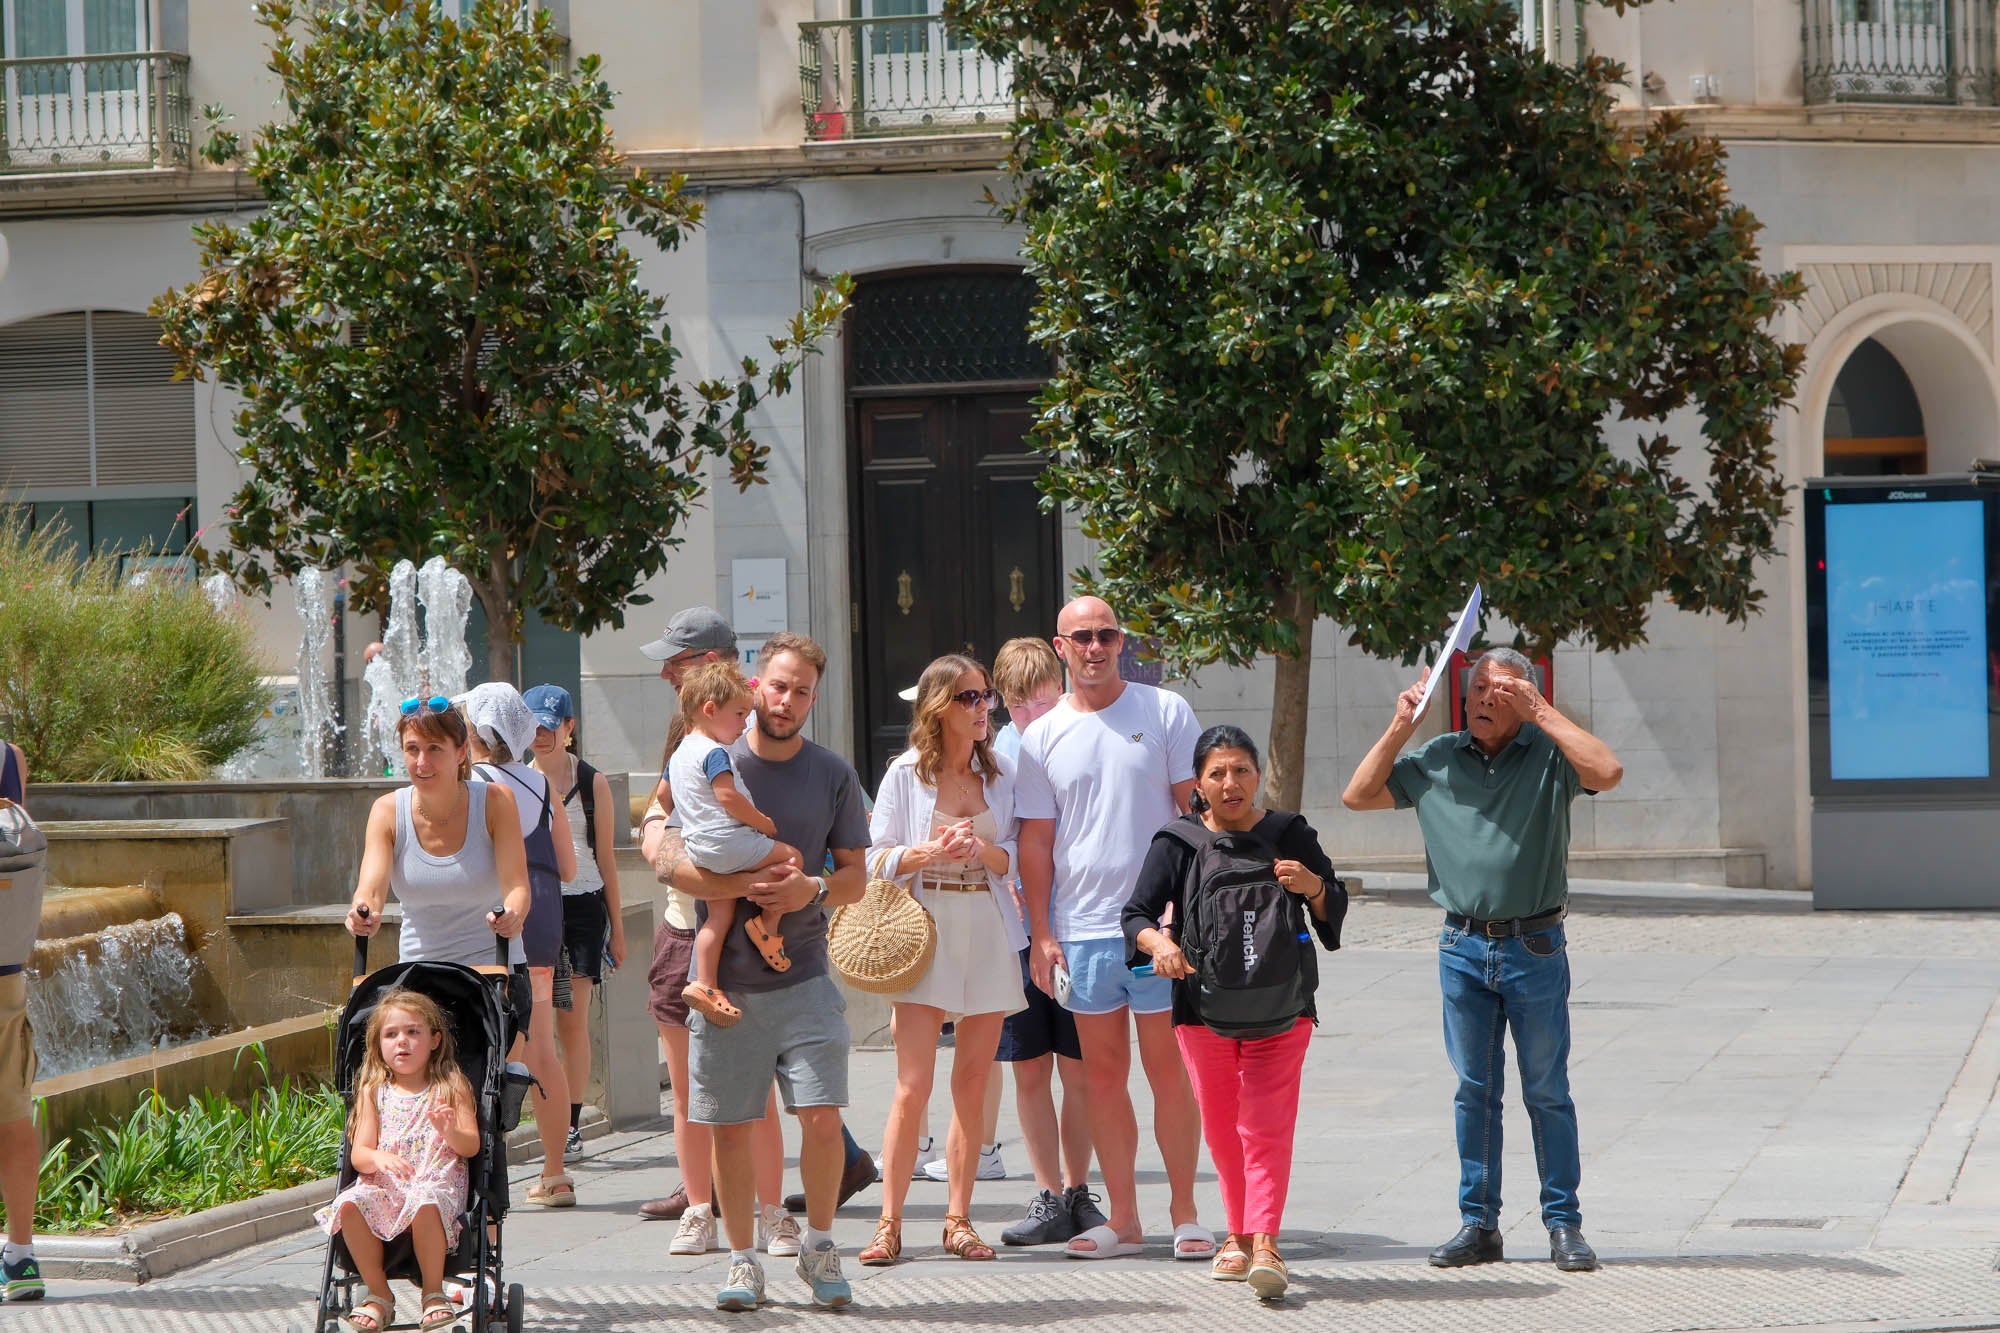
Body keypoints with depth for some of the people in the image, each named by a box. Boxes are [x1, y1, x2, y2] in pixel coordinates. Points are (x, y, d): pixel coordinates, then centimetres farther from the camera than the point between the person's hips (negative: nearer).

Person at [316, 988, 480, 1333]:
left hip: (437, 1184, -3)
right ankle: (378, 1295, -13)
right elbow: (358, 1154, 7)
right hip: (383, 1187, 3)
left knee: (425, 1202, -39)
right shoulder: (374, 1092, 15)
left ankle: (434, 1292, -17)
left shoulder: (451, 1088, 10)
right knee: (350, 1204, -31)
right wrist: (379, 1158, -17)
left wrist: (451, 1132, -20)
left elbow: (471, 1146, 3)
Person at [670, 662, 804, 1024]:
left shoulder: (678, 755, 20)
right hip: (727, 841, -9)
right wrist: (767, 825, -12)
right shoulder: (714, 753, -10)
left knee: (719, 914, 8)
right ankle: (767, 924, -8)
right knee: (791, 857, -3)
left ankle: (703, 983, 1)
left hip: (698, 850, 9)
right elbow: (728, 796, -21)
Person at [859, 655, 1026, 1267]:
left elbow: (1016, 860, 7)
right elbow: (876, 859, 1)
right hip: (925, 929, -3)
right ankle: (889, 1223, -4)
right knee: (913, 1087, -9)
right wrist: (927, 853, -17)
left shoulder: (1002, 774, 9)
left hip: (989, 934, 3)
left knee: (973, 1084, 3)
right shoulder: (906, 773, 2)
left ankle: (959, 1220, 10)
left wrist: (982, 849, -13)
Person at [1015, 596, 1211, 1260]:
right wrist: (1040, 931, 3)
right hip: (1082, 930, 3)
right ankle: (1123, 1218, 13)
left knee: (1167, 1070, 0)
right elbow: (1036, 841, 10)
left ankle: (1184, 1213, 8)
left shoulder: (1165, 713, 2)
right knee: (1102, 1076, 6)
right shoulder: (1042, 738, 8)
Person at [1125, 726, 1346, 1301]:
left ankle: (1264, 1242, -16)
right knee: (1221, 1127, 11)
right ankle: (1240, 1233, 26)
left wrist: (1313, 887, -14)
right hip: (1203, 1005, 1)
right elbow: (1137, 912, -3)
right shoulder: (1179, 843, 1)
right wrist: (1157, 941, -25)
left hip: (1280, 1007, -1)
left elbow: (1335, 910, 9)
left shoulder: (1290, 836, 3)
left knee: (1266, 1125, -10)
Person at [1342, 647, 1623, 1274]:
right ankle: (1478, 1224, 12)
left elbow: (1607, 771, -21)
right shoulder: (1436, 759, 8)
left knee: (1547, 1092, 1)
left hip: (1534, 946, -3)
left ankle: (1564, 1226, 7)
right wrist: (1400, 727, 1)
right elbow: (1357, 796, 9)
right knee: (1474, 1090, 7)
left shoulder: (1547, 754, -2)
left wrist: (1542, 712, -19)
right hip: (1463, 946, 3)